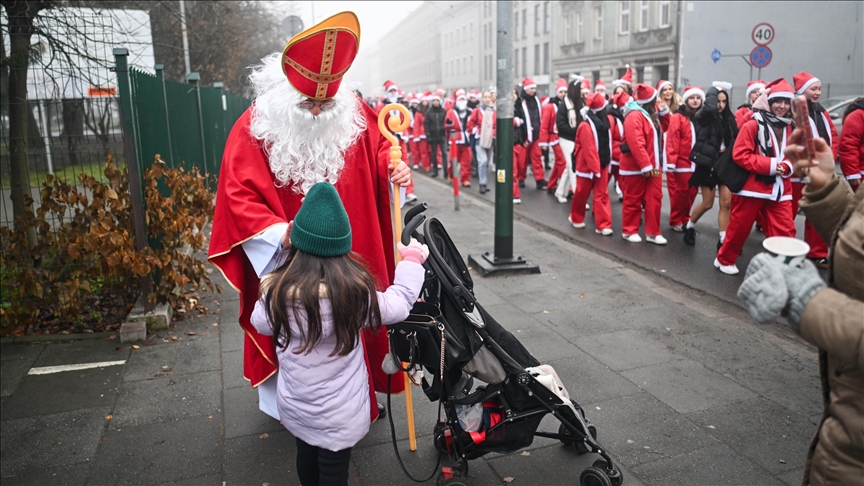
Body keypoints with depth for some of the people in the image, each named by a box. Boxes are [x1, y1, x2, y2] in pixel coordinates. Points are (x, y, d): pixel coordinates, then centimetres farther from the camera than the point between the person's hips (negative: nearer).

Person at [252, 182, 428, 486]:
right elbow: (396, 306, -8)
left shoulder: (276, 291, -17)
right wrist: (412, 262, 6)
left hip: (295, 406, 3)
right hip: (339, 412, -3)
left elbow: (261, 324, 3)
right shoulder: (354, 290, -24)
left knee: (307, 458, 25)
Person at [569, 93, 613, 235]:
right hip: (587, 165, -4)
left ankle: (603, 225, 11)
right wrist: (594, 167, -9)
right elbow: (589, 149, -11)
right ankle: (577, 218, 20)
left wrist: (606, 161, -3)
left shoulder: (603, 122, 1)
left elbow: (606, 144, 2)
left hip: (601, 164, 4)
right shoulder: (586, 126, -11)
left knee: (602, 195, 6)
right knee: (582, 193, 7)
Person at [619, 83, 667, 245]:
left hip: (652, 165, 9)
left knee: (654, 198, 6)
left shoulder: (650, 114, 14)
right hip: (636, 167, -8)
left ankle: (653, 233, 12)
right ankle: (629, 231, 17)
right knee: (633, 200, 4)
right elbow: (636, 143, -25)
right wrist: (645, 166, -26)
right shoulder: (634, 115, -17)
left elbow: (658, 134, 26)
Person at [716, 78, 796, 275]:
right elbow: (740, 154, -15)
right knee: (739, 227, 6)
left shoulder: (790, 128, 10)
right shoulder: (753, 125, -9)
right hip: (751, 186, -5)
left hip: (780, 189, 5)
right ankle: (724, 260, 25)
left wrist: (786, 166, -8)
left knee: (785, 231, -2)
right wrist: (770, 165, -20)